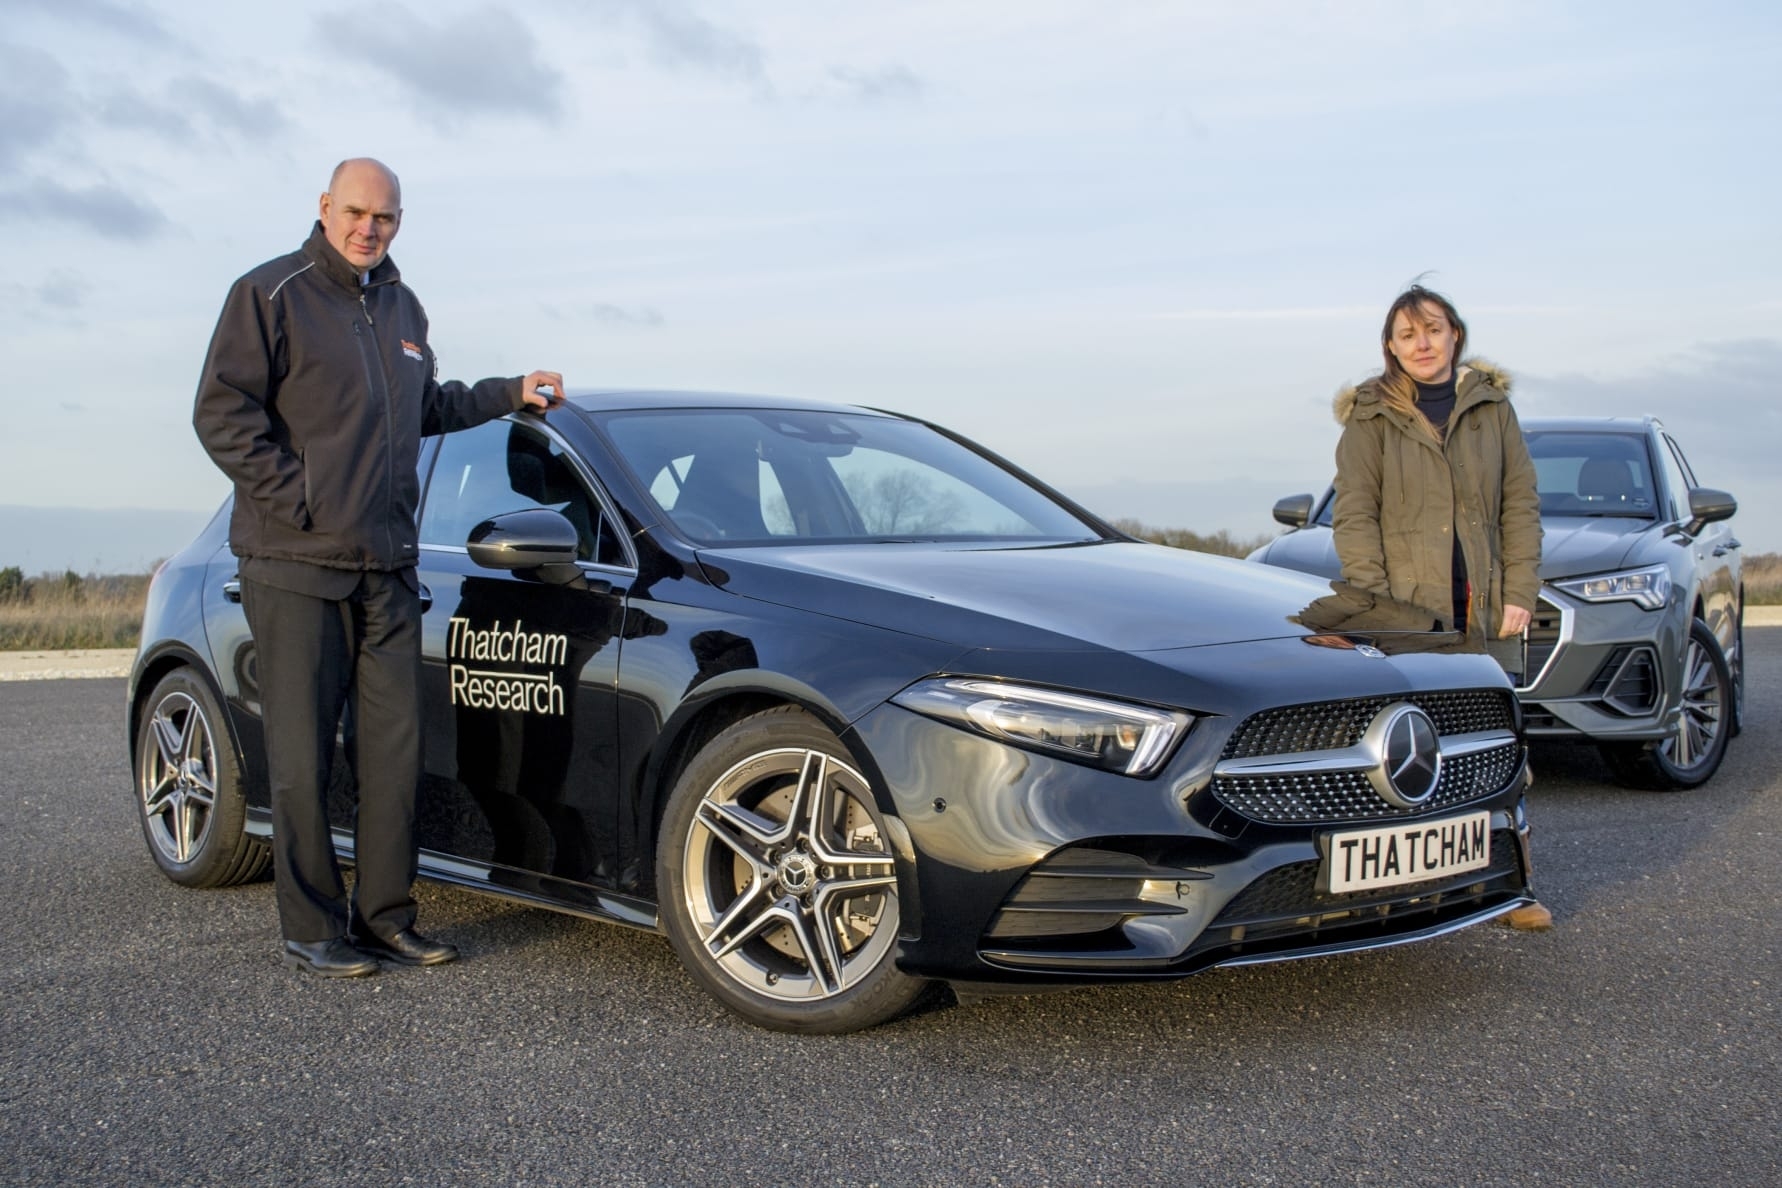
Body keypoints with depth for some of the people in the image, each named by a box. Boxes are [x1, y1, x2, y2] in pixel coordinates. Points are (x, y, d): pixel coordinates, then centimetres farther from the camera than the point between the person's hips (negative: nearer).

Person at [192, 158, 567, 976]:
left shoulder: (402, 308, 18)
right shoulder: (271, 294, -3)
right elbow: (222, 413, -9)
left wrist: (511, 393, 23)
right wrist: (299, 500, -15)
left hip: (387, 567, 6)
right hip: (296, 568, -6)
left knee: (395, 746, 5)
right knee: (302, 755, -1)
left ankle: (383, 915, 15)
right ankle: (311, 930, 8)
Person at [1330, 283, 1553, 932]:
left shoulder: (1492, 406, 11)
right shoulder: (1370, 417, 3)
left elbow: (1520, 504, 10)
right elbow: (1354, 515, -2)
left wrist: (1520, 590, 1)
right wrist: (1375, 605, -11)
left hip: (1486, 608, 3)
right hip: (1407, 609, -3)